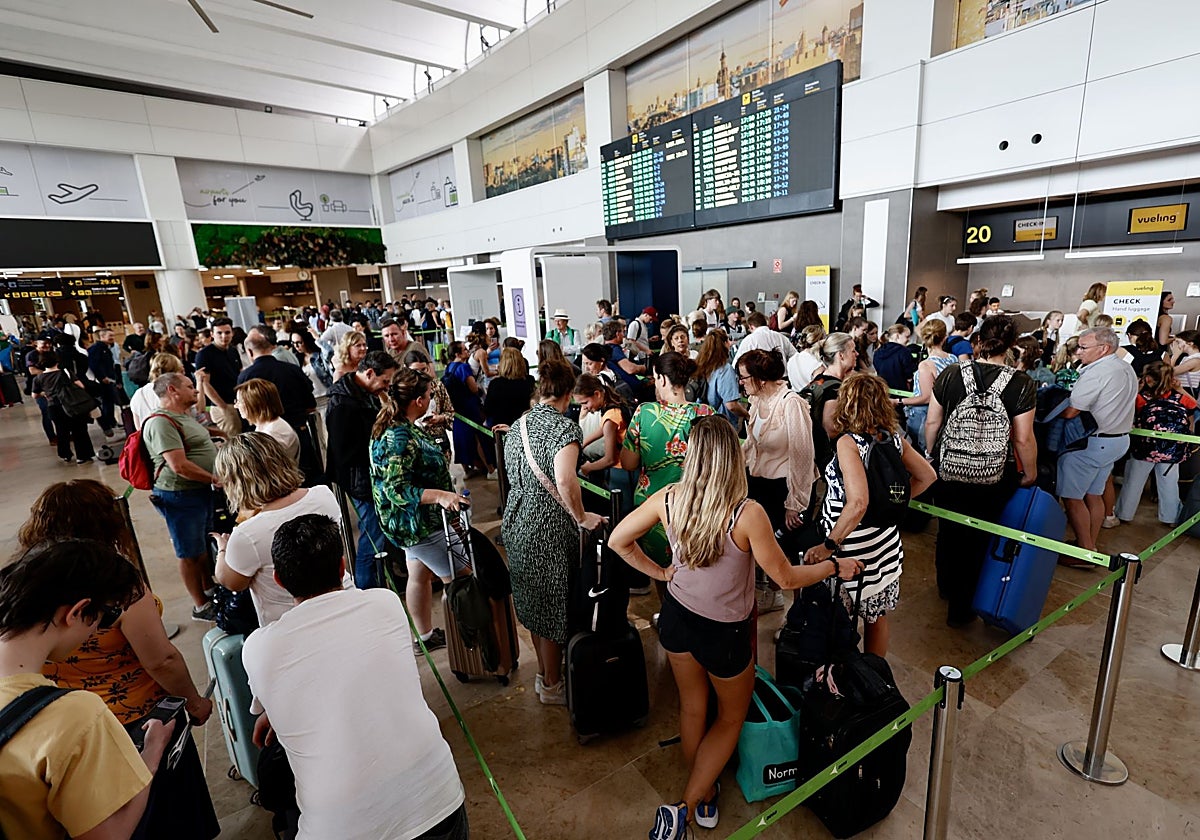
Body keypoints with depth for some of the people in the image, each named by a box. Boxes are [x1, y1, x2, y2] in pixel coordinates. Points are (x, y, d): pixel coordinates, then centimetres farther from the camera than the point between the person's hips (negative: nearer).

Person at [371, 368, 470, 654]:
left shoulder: (399, 427, 3)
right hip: (418, 523, -10)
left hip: (415, 521, 10)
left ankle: (425, 636, 38)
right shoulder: (398, 438, -28)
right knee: (460, 578, 0)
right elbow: (396, 490, -31)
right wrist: (439, 495, -39)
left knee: (420, 576, 21)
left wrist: (430, 428, 18)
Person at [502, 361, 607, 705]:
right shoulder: (565, 428, -16)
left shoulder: (516, 427, 8)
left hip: (517, 522, 8)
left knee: (533, 602, 21)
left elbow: (513, 475, 13)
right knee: (553, 606, 9)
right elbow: (565, 482, -28)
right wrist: (582, 518, -15)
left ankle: (543, 674, 39)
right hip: (549, 528, -8)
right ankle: (552, 686, 26)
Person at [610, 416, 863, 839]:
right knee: (732, 716, 24)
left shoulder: (669, 498, -17)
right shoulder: (748, 514, -30)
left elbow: (618, 540, -8)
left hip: (677, 615, 4)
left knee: (692, 707, 26)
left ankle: (707, 795, 48)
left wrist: (659, 572, 2)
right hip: (724, 633, -4)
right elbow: (786, 578, -17)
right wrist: (836, 566, -1)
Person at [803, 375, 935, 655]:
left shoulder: (849, 442, -23)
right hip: (886, 541, 8)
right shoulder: (893, 438, -2)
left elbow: (857, 503, -32)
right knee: (877, 616, 24)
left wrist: (828, 546, -27)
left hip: (851, 548, -8)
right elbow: (927, 477, 10)